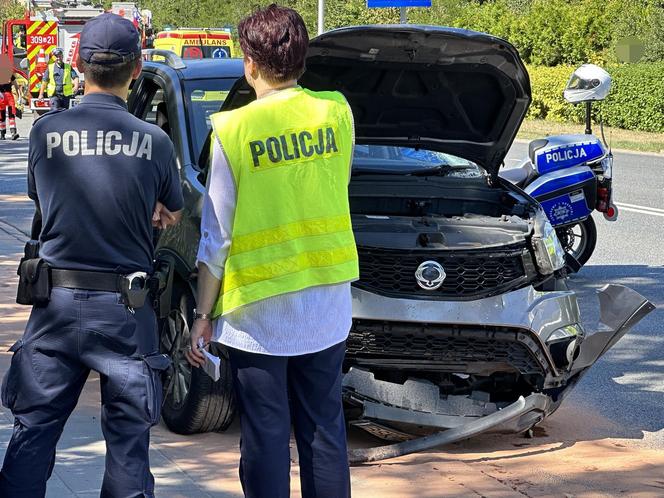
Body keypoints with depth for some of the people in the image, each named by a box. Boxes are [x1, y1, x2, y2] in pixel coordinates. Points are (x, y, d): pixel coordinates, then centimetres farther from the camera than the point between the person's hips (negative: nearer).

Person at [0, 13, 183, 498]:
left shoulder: (45, 131, -4)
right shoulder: (154, 141, -8)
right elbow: (171, 215, 7)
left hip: (56, 305, 1)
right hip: (126, 311, -1)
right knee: (127, 441, 8)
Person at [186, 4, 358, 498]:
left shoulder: (234, 130, -11)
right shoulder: (337, 111, -1)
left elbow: (217, 234, -7)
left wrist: (203, 314, 0)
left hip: (259, 312, -4)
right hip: (326, 308, 4)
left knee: (266, 438, 4)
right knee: (324, 430, 13)